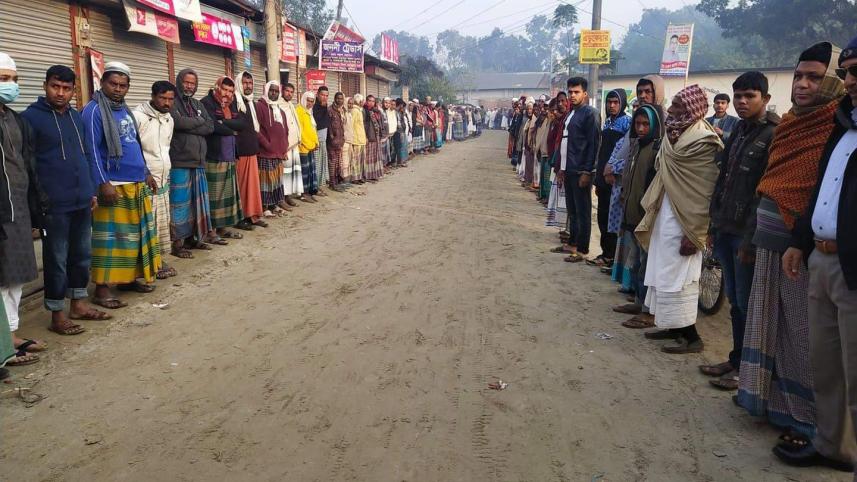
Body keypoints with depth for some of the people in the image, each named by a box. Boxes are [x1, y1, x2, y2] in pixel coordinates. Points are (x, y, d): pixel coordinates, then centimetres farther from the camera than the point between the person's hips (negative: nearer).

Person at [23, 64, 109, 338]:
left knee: (82, 255, 14)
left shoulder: (76, 116, 13)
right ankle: (57, 314, 12)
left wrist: (91, 190, 16)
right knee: (56, 259, 2)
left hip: (82, 201, 7)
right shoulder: (31, 116, -7)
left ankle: (78, 304, 27)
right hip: (54, 204, -6)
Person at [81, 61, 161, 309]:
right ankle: (101, 288, 0)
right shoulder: (94, 110, -9)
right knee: (110, 237, -6)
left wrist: (146, 173, 21)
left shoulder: (125, 110, 16)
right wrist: (103, 183, -20)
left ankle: (129, 278, 24)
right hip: (113, 185, -8)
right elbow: (92, 150, -15)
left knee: (136, 234, 12)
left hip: (136, 184, 8)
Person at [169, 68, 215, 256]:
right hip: (179, 161, -7)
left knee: (197, 201, 11)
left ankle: (191, 238, 21)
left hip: (198, 160, 7)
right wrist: (198, 122, -4)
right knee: (180, 202, -4)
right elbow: (178, 122, -21)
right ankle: (177, 243, 2)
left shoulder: (198, 105, 18)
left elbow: (210, 126, 5)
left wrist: (189, 125, -9)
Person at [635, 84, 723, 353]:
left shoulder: (703, 140, -17)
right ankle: (675, 327, 26)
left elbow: (704, 191, -19)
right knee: (665, 271, 14)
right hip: (665, 212, 9)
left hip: (682, 218, -9)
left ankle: (691, 337, 7)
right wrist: (652, 213, 14)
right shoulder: (676, 133, 8)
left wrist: (693, 233, -18)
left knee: (677, 275, -3)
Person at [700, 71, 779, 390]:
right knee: (735, 301, 15)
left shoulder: (773, 136, -11)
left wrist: (751, 239, -18)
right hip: (726, 231, 8)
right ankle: (736, 360, 26)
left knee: (748, 304, 1)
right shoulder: (738, 133, 15)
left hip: (747, 234, -8)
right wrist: (714, 226, 14)